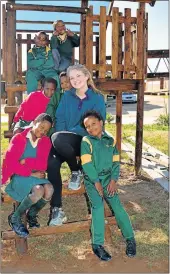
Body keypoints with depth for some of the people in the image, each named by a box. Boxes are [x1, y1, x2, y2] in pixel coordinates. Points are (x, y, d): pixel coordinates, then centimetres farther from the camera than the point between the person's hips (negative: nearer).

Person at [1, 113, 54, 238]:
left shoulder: (46, 141, 5)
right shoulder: (18, 138, -5)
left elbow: (43, 165, -4)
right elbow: (10, 162, -13)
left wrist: (26, 161, -17)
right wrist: (30, 173, -16)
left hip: (37, 176, 4)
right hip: (19, 177, -4)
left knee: (49, 189, -28)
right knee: (39, 191, -32)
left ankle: (32, 214, 3)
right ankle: (15, 217, -6)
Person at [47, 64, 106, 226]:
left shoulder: (97, 98, 1)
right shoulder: (67, 96, 11)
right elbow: (60, 119, 5)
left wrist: (68, 134, -17)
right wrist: (62, 137, -14)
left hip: (86, 141, -3)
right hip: (66, 143, 4)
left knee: (57, 139, -33)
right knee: (52, 162, -26)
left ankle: (77, 171, -7)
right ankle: (56, 209, -17)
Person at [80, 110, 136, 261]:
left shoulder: (110, 140, 5)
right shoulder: (86, 141, -6)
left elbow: (116, 162, 4)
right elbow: (86, 164, -13)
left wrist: (113, 180, -7)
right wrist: (96, 182, -14)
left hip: (108, 178, 3)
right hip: (92, 179, -3)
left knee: (117, 205, -6)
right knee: (98, 206, -18)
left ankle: (130, 238, 8)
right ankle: (97, 244, -10)